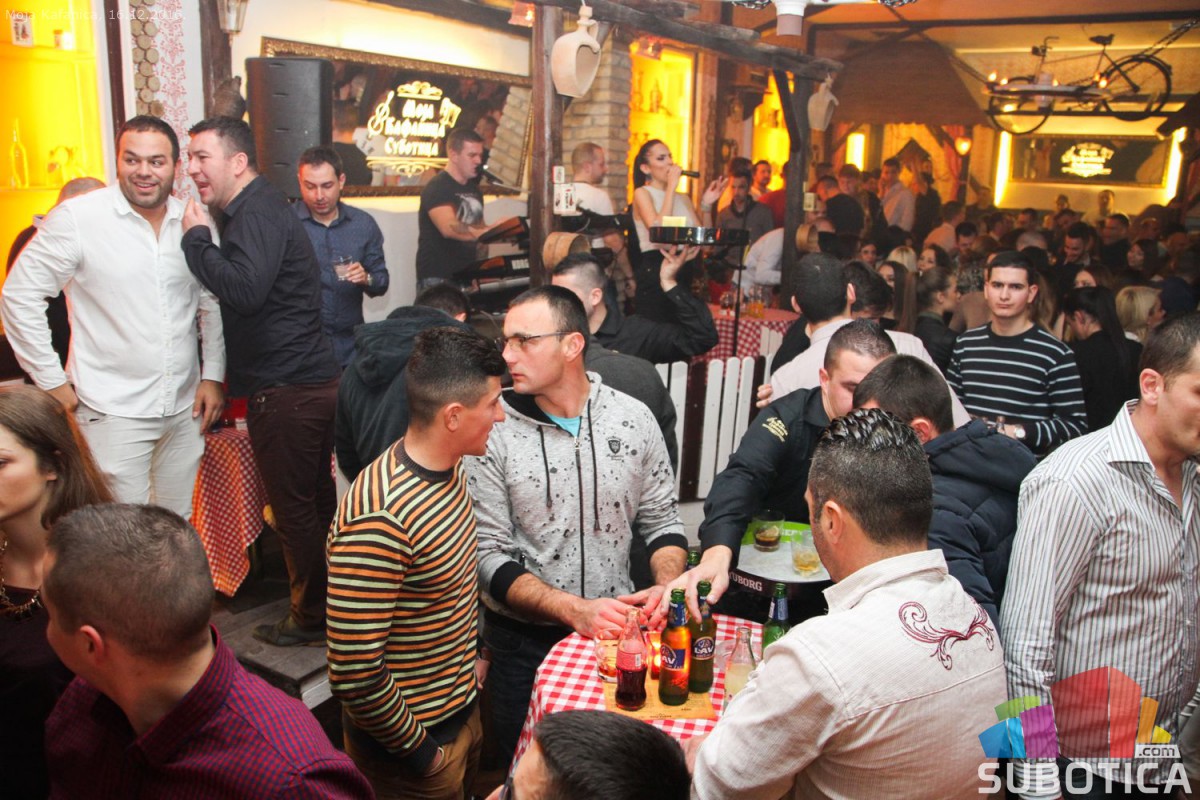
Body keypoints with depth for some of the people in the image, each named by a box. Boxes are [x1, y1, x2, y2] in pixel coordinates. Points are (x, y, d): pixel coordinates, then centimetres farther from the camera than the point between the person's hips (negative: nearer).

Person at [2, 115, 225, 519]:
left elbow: (211, 304, 12)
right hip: (113, 412, -4)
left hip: (186, 408, 4)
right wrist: (51, 381, -5)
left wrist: (212, 375, 5)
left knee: (179, 527, 15)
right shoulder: (77, 217, -9)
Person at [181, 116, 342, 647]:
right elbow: (238, 290, 22)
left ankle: (311, 618, 14)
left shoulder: (258, 214, -14)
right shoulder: (257, 210, 18)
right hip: (310, 380, 10)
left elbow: (244, 290, -28)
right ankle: (324, 603, 32)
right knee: (314, 498, 18)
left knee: (293, 506, 1)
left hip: (286, 389, -10)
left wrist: (197, 238, -16)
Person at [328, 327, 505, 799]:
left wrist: (471, 662, 12)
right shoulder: (379, 519, -32)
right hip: (418, 740, -8)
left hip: (463, 708, 8)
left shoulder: (448, 468, -5)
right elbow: (354, 675, -28)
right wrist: (419, 751, -16)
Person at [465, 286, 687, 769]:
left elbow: (661, 520, 4)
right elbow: (488, 557, -14)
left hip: (614, 630, 2)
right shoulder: (492, 431, -13)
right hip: (523, 642, -2)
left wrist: (668, 585, -14)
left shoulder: (633, 420, -5)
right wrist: (575, 609, -24)